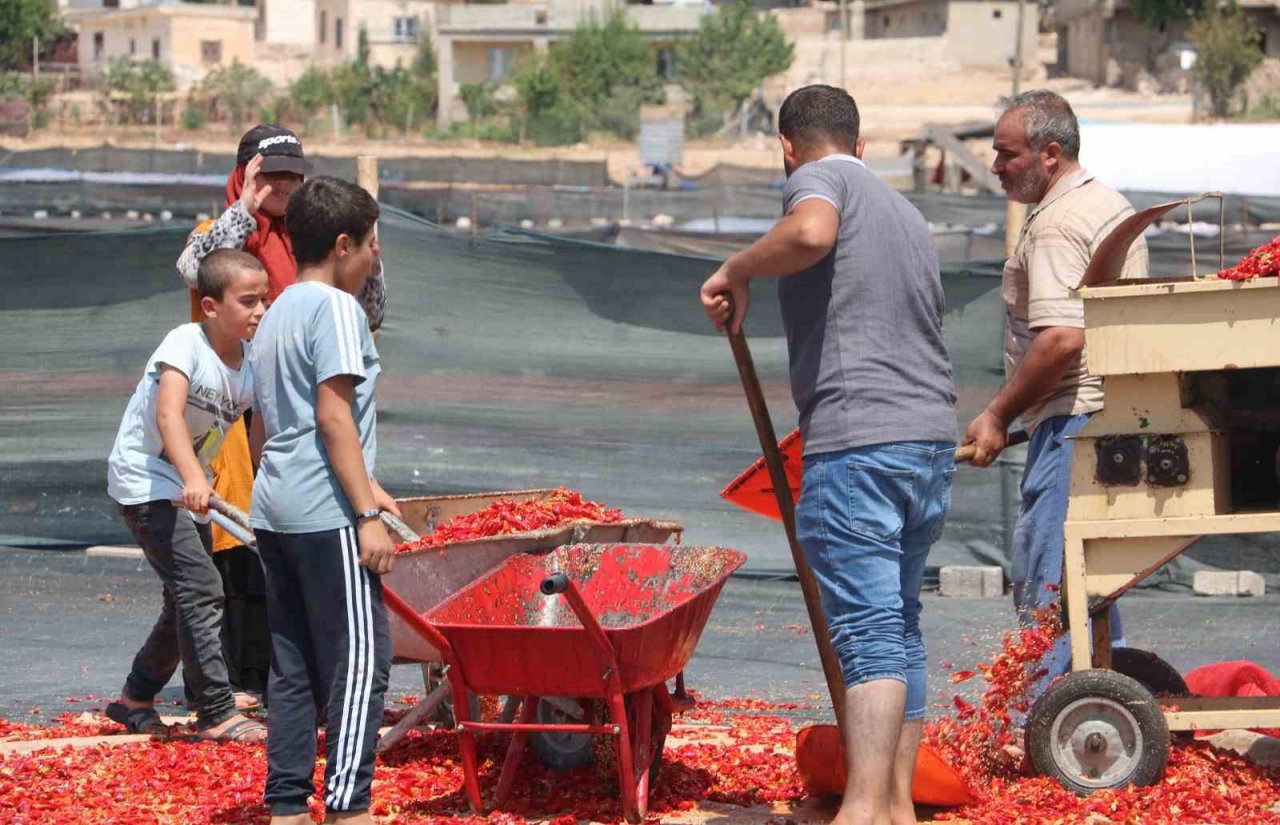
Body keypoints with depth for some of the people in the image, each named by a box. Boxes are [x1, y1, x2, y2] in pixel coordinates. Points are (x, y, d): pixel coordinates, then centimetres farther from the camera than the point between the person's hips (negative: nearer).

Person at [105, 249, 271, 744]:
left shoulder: (253, 364, -1)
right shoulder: (186, 343, -21)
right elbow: (168, 414, -36)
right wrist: (192, 477, -50)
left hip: (191, 487, 8)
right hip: (144, 480, -8)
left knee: (188, 599, 13)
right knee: (201, 589, -17)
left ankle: (135, 701, 29)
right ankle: (217, 715, -14)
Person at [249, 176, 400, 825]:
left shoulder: (275, 315, 20)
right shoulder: (335, 309, -8)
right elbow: (334, 417, -16)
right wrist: (368, 515, -16)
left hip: (273, 507, 9)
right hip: (325, 512, -9)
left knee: (293, 668, 9)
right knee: (360, 661, -7)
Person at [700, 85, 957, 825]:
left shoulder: (820, 179, -1)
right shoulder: (908, 215, 23)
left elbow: (811, 233, -26)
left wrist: (736, 272, -11)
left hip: (856, 443, -8)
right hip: (932, 438, 8)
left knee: (868, 629, -13)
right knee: (901, 624, 14)